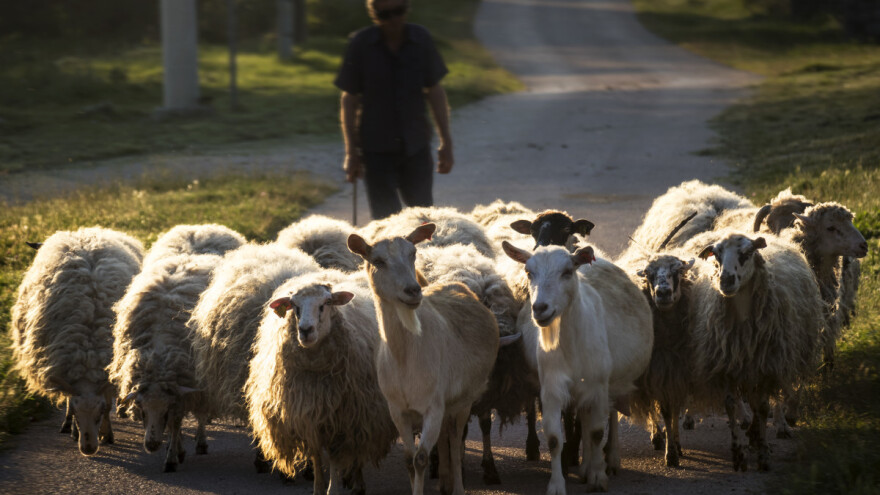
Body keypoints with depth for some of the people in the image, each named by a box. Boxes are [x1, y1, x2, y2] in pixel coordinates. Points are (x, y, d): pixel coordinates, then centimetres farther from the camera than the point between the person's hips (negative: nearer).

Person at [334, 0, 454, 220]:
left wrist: (446, 141, 6)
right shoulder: (361, 44, -8)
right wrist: (351, 151, -2)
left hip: (416, 146, 2)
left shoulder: (421, 40, -2)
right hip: (377, 150, -2)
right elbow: (349, 99, -2)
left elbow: (435, 91, 7)